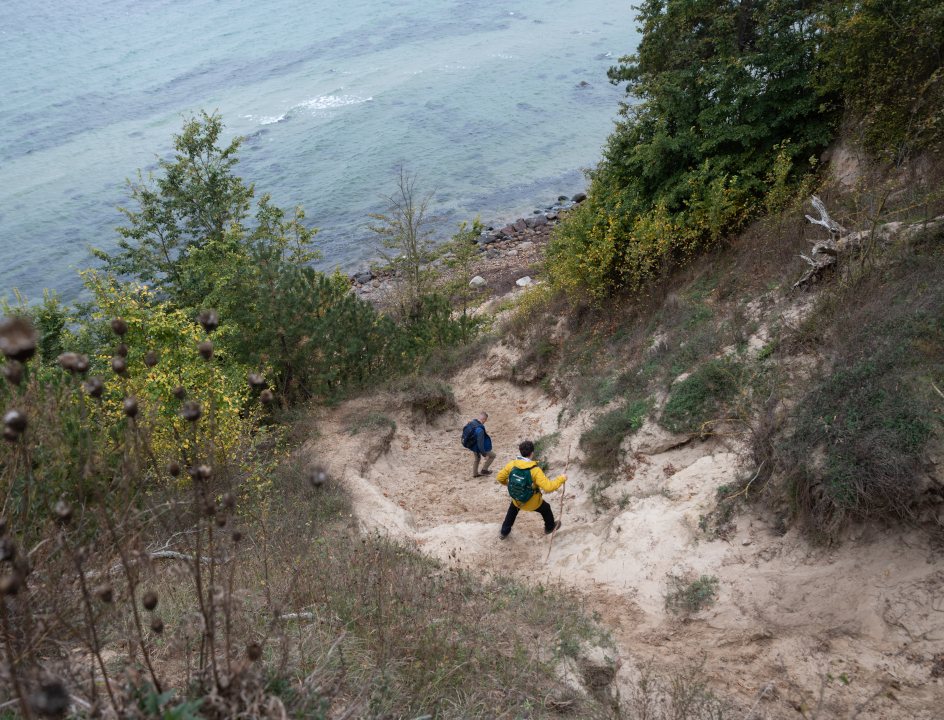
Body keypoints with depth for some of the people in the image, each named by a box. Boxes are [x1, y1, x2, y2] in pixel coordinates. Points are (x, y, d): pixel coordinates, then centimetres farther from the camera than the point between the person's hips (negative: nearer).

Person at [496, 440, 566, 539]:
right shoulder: (535, 470, -34)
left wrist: (507, 482, 15)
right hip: (532, 503, -3)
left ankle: (504, 532, 49)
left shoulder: (512, 464, -21)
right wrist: (561, 479, -22)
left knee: (512, 511, 38)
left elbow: (500, 478, -8)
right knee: (546, 508, 31)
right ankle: (550, 527, 55)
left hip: (516, 500, 3)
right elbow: (548, 487, -37)